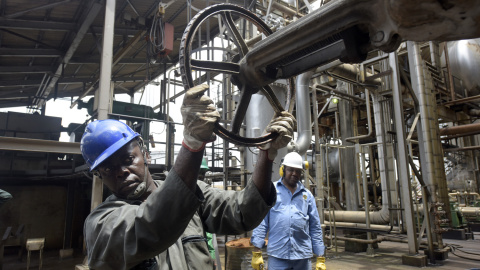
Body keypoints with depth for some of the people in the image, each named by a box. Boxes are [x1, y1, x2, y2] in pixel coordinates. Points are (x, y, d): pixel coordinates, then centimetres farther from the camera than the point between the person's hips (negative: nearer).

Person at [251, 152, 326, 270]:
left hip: (303, 256, 3)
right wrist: (257, 252, -7)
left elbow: (315, 228, 12)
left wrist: (320, 258, 8)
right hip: (277, 256, -3)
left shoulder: (307, 195, 11)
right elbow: (261, 221, -2)